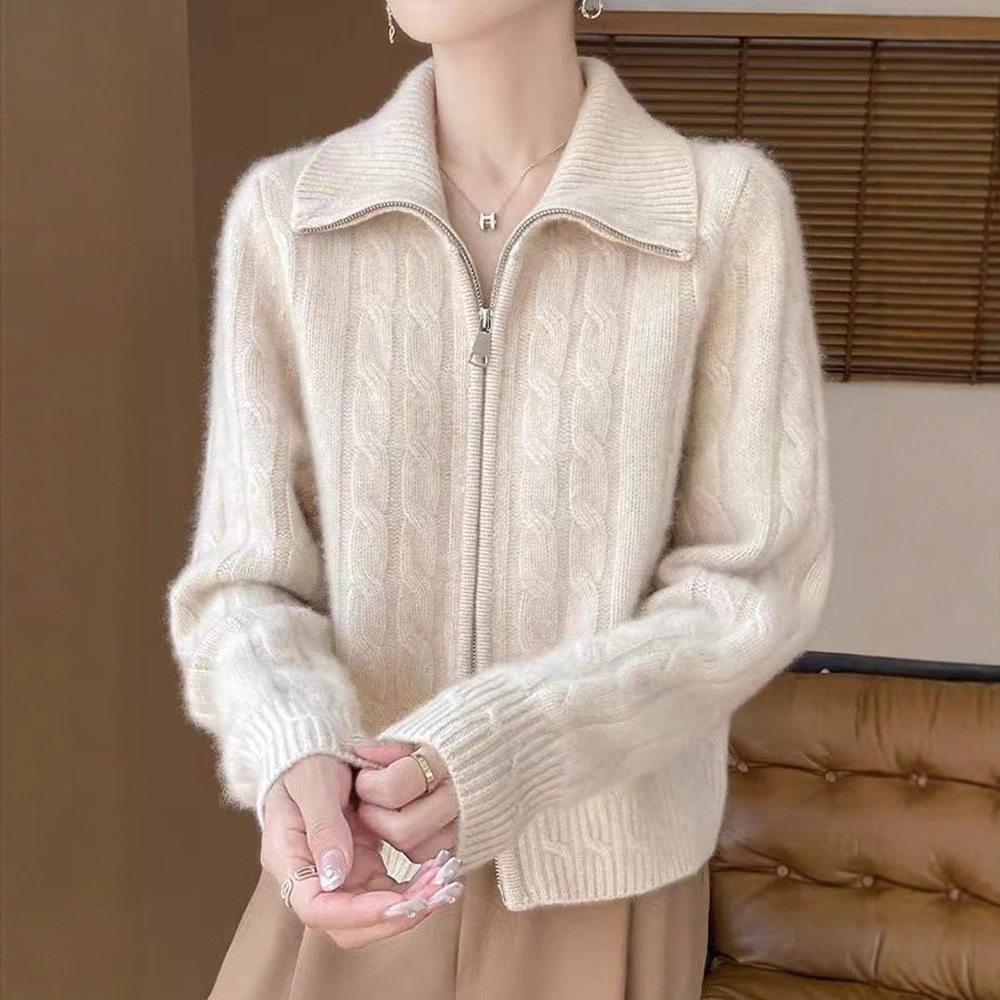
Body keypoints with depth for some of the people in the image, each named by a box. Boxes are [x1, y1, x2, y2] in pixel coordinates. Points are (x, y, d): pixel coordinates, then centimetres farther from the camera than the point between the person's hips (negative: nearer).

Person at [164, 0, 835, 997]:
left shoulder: (727, 206, -13)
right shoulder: (282, 210, -8)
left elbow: (753, 581, -10)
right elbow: (245, 576, -7)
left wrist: (503, 750, -23)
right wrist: (295, 758, -27)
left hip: (608, 871, -1)